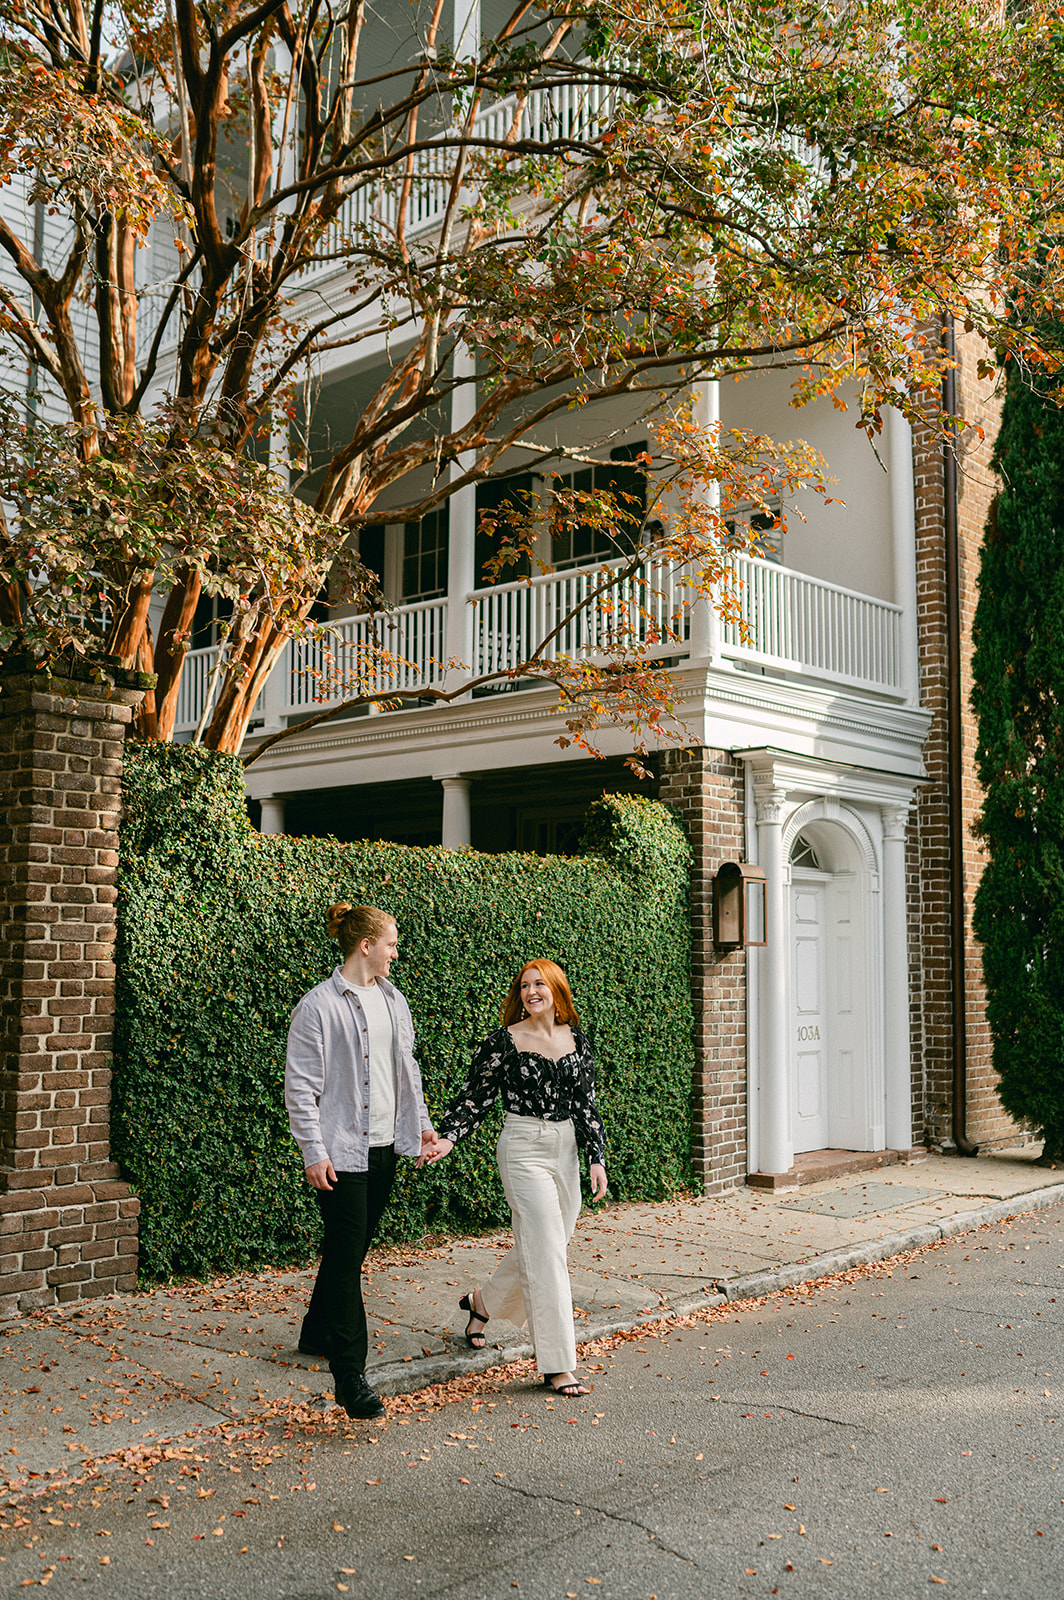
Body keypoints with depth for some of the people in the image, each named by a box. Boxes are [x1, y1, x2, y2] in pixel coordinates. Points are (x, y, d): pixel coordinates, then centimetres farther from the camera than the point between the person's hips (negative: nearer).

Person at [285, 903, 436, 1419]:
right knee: (345, 1258, -7)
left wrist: (420, 1122, 17)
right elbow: (300, 1085, -12)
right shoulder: (319, 1006, -11)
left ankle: (318, 1335, 35)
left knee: (352, 1250, 16)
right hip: (342, 1150, -7)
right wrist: (314, 1152, -15)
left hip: (383, 1148, 7)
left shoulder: (392, 1001, 11)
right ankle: (350, 1377, -3)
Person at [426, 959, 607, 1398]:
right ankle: (557, 1364, -3)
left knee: (537, 1246, 14)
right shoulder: (503, 1042, -6)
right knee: (546, 1251, -9)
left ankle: (482, 1301, 41)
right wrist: (447, 1137, -13)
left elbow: (586, 1104, 10)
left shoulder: (576, 1041, 7)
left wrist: (597, 1158, 5)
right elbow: (475, 1096, -1)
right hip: (523, 1149, -5)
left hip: (565, 1149, 6)